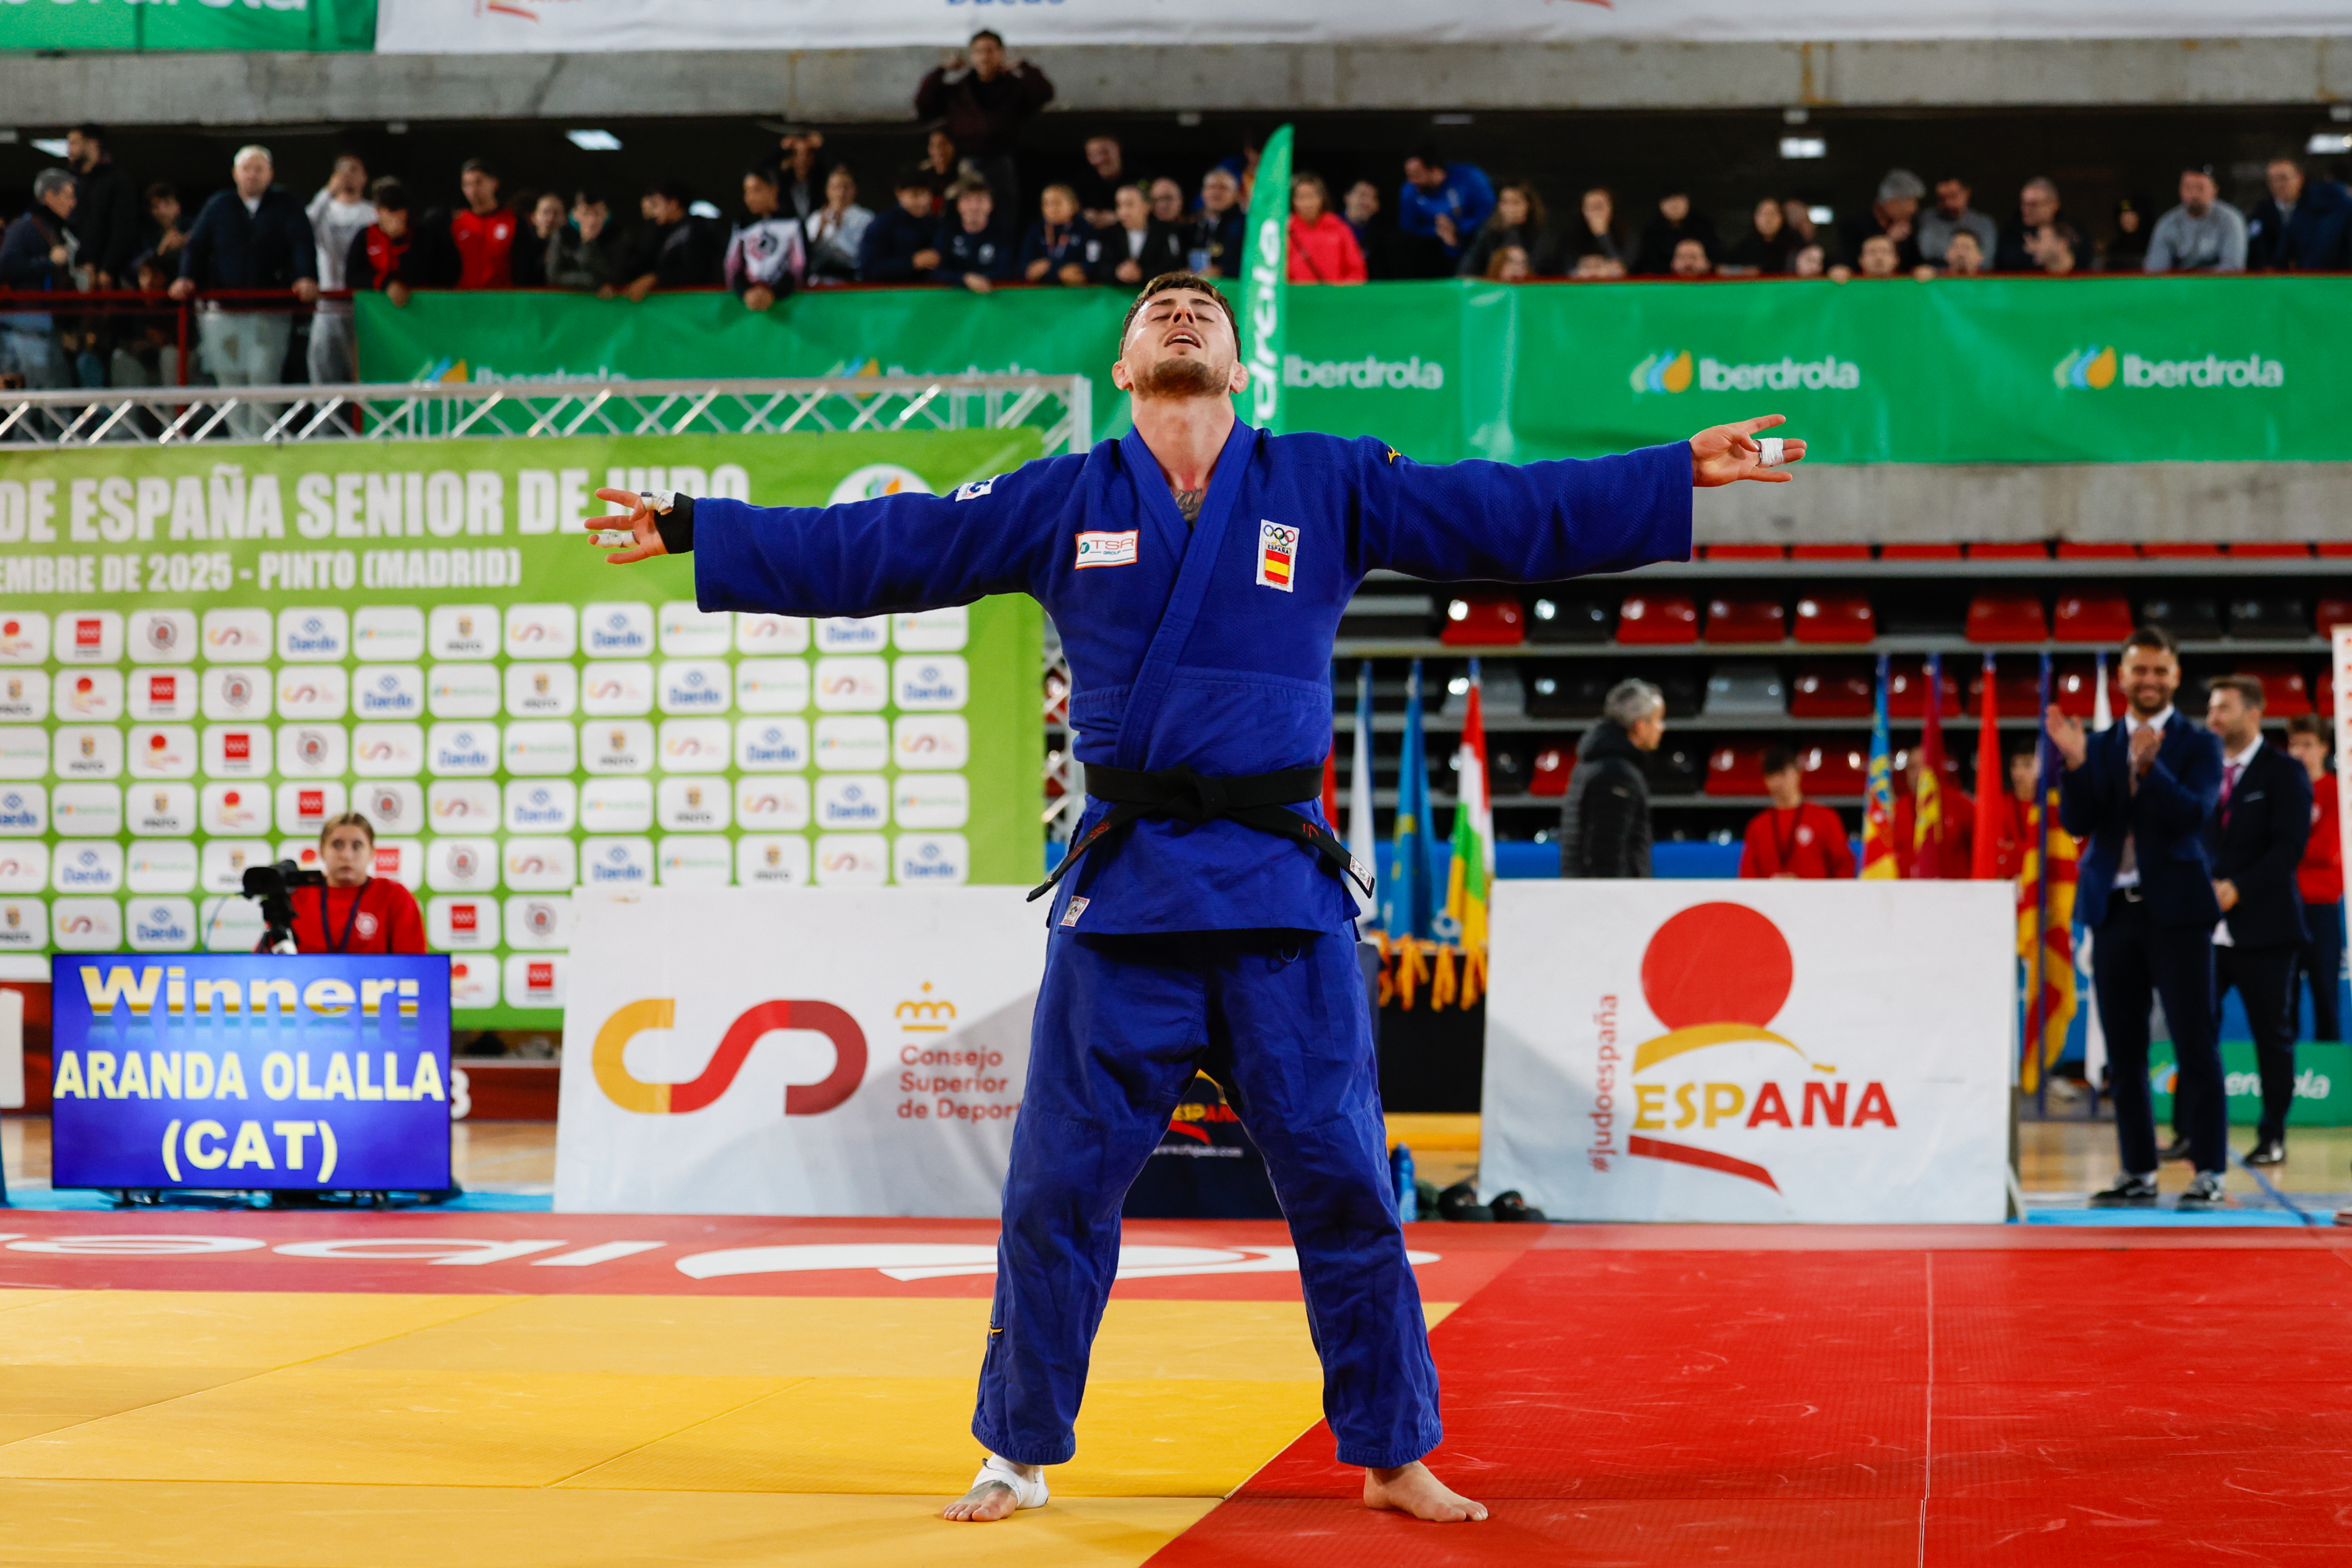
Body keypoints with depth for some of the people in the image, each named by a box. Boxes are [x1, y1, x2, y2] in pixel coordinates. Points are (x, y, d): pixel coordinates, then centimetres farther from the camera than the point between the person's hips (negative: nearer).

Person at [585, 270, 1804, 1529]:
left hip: (1283, 896, 0)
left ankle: (1392, 1457, 16)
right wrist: (696, 529, 7)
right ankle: (1019, 1456, 19)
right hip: (1121, 891, 0)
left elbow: (1515, 516, 7)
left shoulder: (1332, 490, 7)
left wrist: (1682, 476, 3)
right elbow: (867, 550, 9)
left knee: (1340, 1180, 2)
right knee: (1058, 1186, 4)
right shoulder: (1059, 504, 8)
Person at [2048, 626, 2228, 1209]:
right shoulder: (2098, 746, 10)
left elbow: (2194, 815, -14)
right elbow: (2076, 823, 0)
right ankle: (2138, 1173, 14)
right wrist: (2074, 766, -16)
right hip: (2114, 910, 4)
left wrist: (2151, 768, -29)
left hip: (2176, 909, -4)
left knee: (2195, 1047, -5)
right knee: (2124, 1055, 7)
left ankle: (2209, 1172, -1)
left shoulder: (2198, 745, 1)